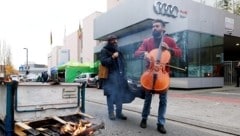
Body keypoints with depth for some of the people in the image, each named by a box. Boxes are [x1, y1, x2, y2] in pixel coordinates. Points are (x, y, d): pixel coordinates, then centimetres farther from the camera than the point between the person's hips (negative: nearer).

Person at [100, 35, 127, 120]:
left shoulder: (118, 50, 22)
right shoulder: (104, 51, 3)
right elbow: (103, 62, -9)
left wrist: (123, 73, 14)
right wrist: (112, 57, -21)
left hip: (119, 75, 6)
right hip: (110, 75, -6)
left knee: (119, 95, 6)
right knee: (111, 95, -5)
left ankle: (119, 113, 13)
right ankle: (111, 113, 4)